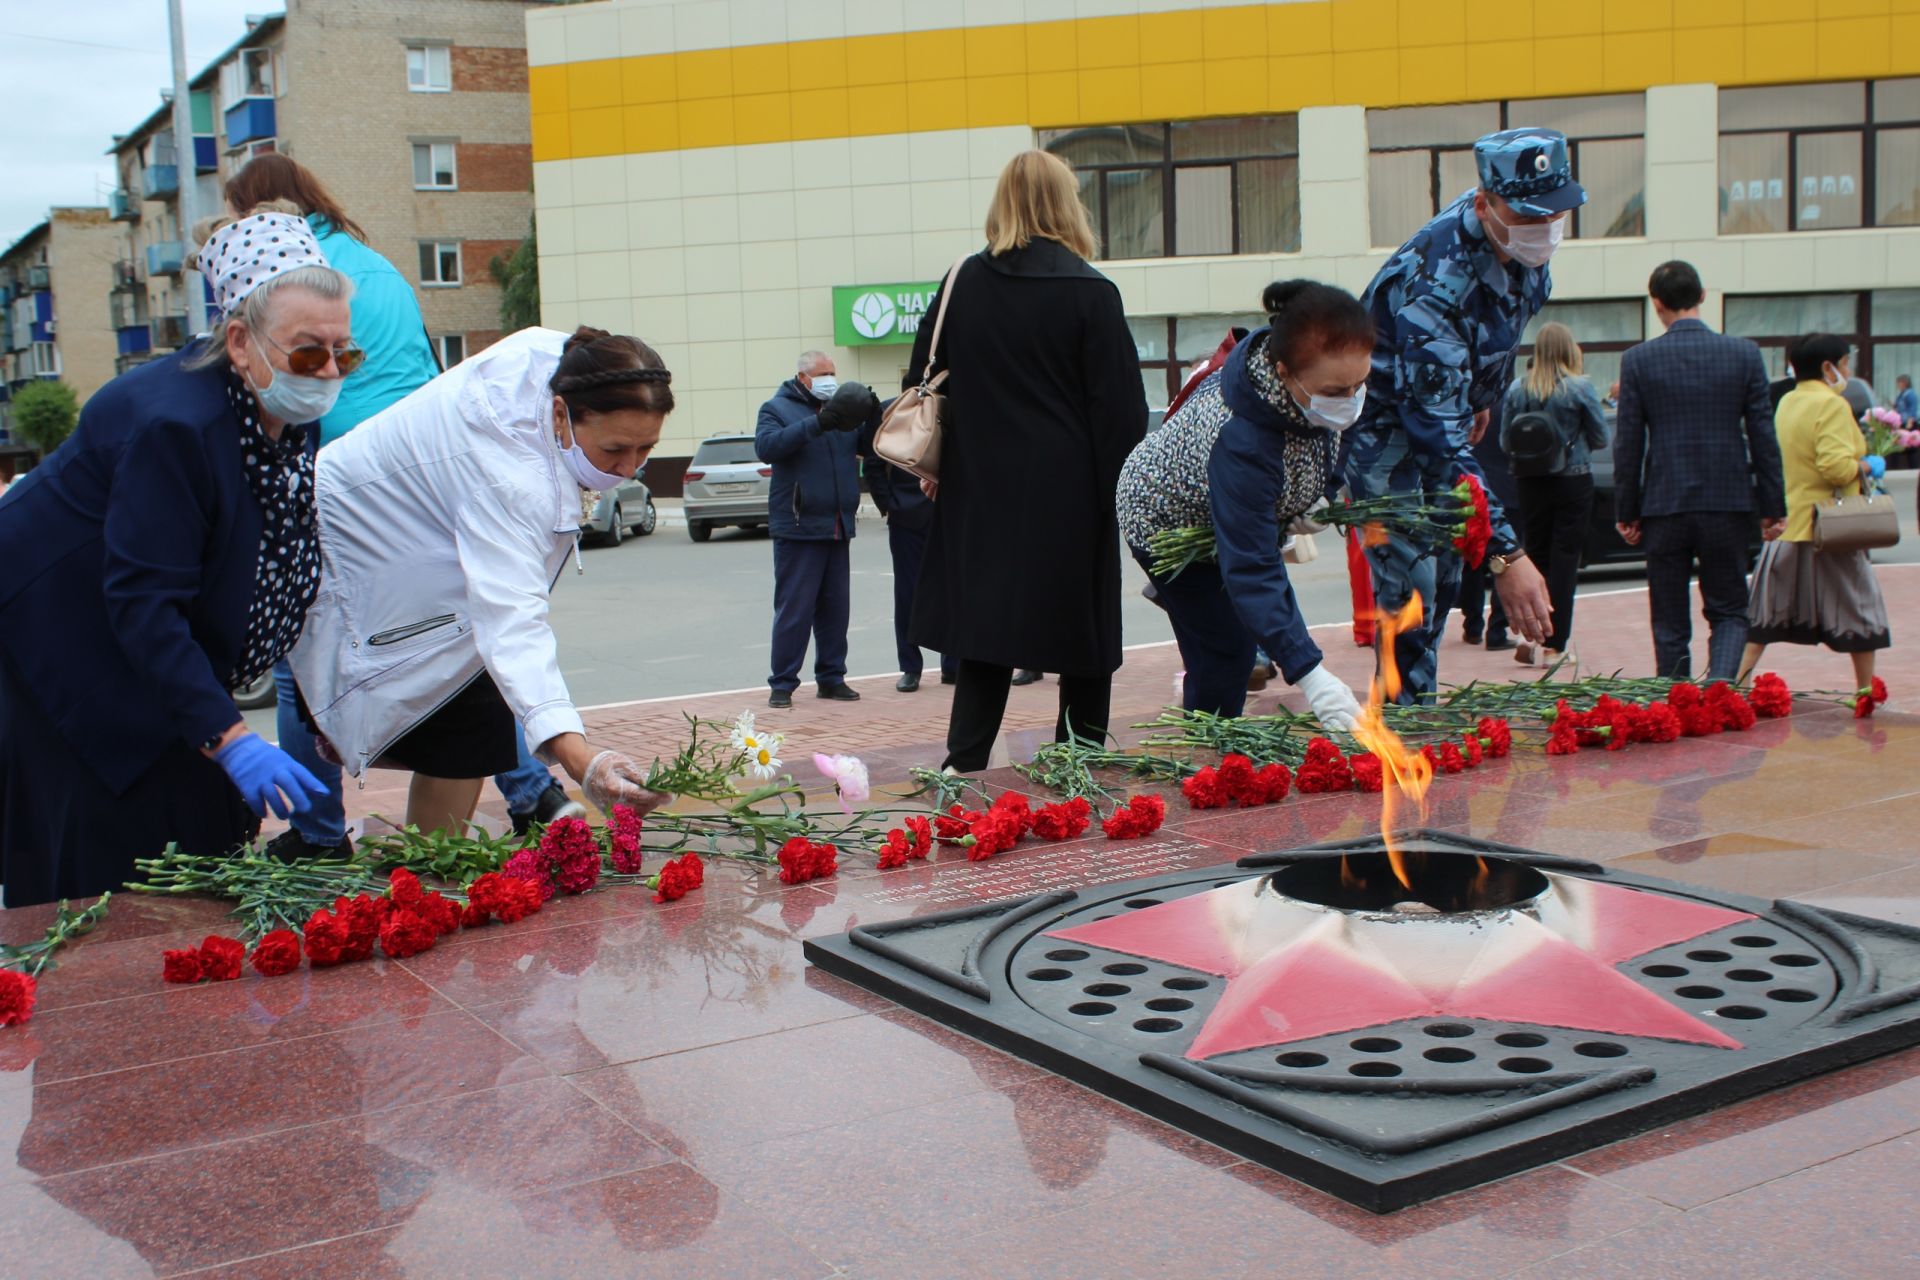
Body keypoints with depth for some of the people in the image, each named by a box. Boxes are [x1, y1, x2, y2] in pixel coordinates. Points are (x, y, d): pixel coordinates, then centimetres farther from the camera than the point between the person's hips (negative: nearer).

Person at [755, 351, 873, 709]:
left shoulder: (840, 406, 16)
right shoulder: (778, 407, 0)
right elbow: (766, 446, -18)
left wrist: (874, 417, -9)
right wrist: (816, 424, -27)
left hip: (837, 528, 6)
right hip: (798, 528, -6)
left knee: (835, 608, 9)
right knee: (794, 609, -4)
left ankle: (831, 677, 18)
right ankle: (782, 683, 1)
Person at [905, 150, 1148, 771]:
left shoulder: (960, 283, 3)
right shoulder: (1091, 293, -9)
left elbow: (923, 382, 9)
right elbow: (1121, 406, -8)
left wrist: (937, 465, 19)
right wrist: (1118, 487, 1)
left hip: (981, 491, 3)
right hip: (1070, 497, -3)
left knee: (984, 627, 9)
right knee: (1081, 629, 10)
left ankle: (964, 764, 2)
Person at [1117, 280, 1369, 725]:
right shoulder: (1242, 442, -47)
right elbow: (1251, 571, -47)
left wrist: (1314, 497, -6)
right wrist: (1310, 676, -53)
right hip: (1169, 526, -8)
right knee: (1226, 658, -8)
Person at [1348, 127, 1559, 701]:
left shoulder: (1523, 245, -14)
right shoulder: (1438, 282, -38)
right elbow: (1438, 434, -41)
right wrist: (1506, 554, -45)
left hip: (1447, 397, 8)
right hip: (1383, 420, -8)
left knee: (1445, 576, 12)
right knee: (1411, 586, -15)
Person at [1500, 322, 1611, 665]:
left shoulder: (1517, 389, -2)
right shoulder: (1580, 388, -9)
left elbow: (1506, 443, 3)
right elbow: (1600, 438, -3)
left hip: (1529, 483, 3)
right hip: (1573, 482, -3)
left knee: (1534, 556, 12)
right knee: (1565, 560, 2)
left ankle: (1531, 636, 7)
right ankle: (1554, 644, 3)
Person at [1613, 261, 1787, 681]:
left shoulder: (1638, 360, -4)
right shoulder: (1744, 354, -1)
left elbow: (1628, 444, -3)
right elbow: (1763, 436, 1)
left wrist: (1625, 512, 5)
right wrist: (1773, 507, 7)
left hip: (1664, 507, -1)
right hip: (1728, 504, 1)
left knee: (1670, 622, 9)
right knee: (1729, 610, 11)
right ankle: (1720, 682, -13)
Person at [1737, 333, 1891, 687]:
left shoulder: (1786, 403, 9)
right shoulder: (1832, 405, -14)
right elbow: (1837, 466, -25)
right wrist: (1869, 466, -7)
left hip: (1786, 527, 6)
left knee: (1766, 617, 8)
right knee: (1860, 616, 10)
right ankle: (1866, 692, 18)